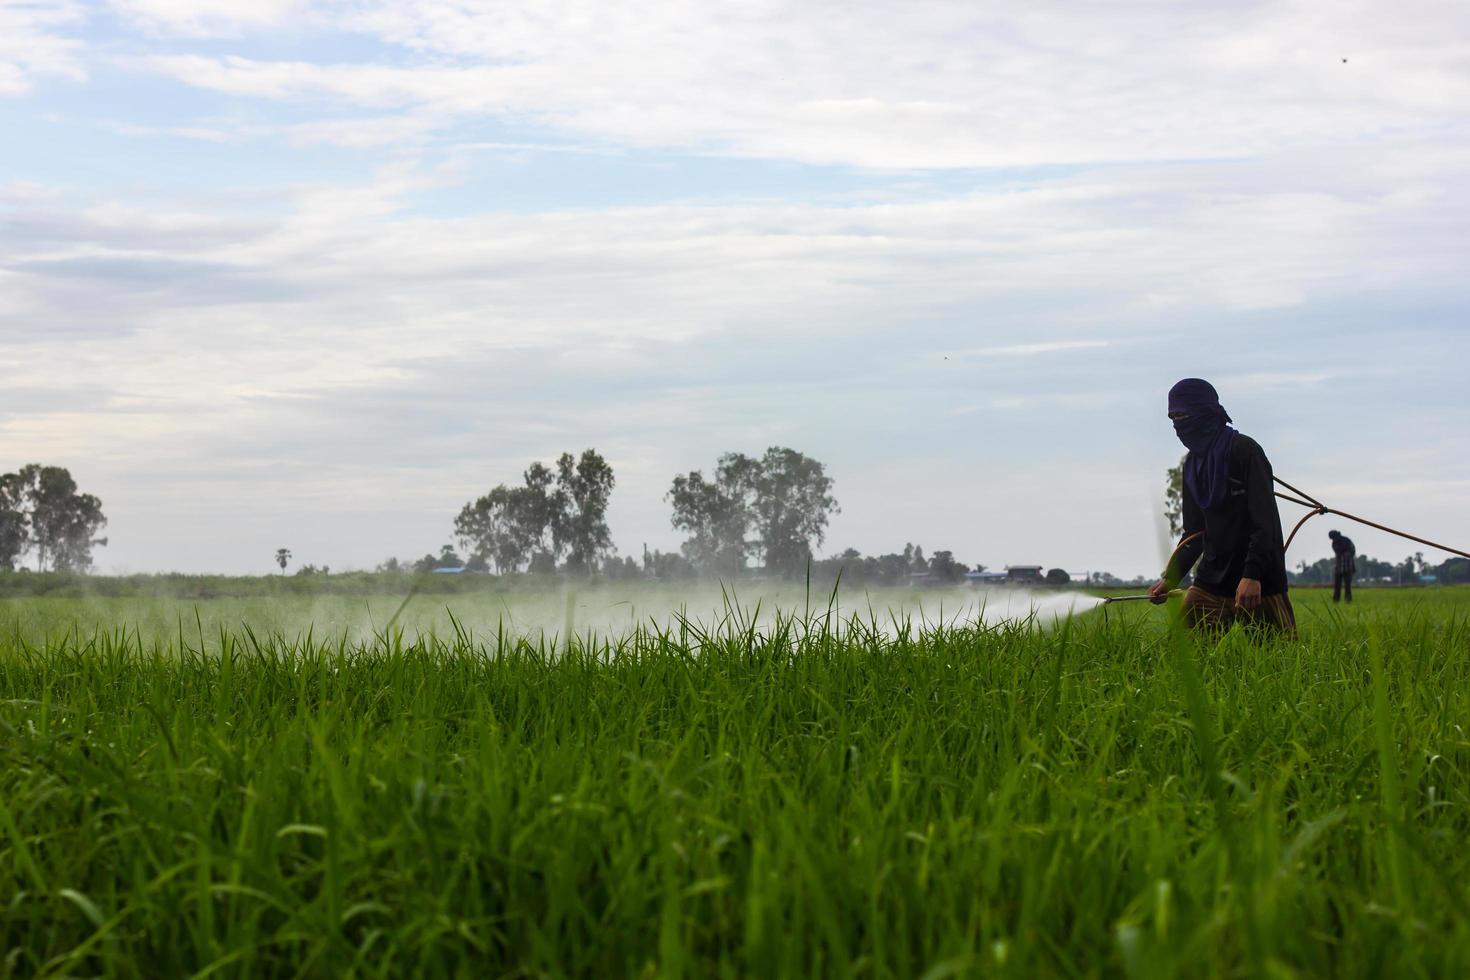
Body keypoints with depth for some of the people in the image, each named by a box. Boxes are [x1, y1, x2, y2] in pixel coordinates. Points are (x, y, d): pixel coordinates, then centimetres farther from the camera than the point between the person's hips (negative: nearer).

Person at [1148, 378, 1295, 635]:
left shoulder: (1244, 450, -8)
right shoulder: (1194, 463, 14)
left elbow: (1265, 521, -16)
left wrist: (1252, 576, -26)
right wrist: (1171, 578, 4)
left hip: (1259, 584, -6)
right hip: (1209, 583, 6)